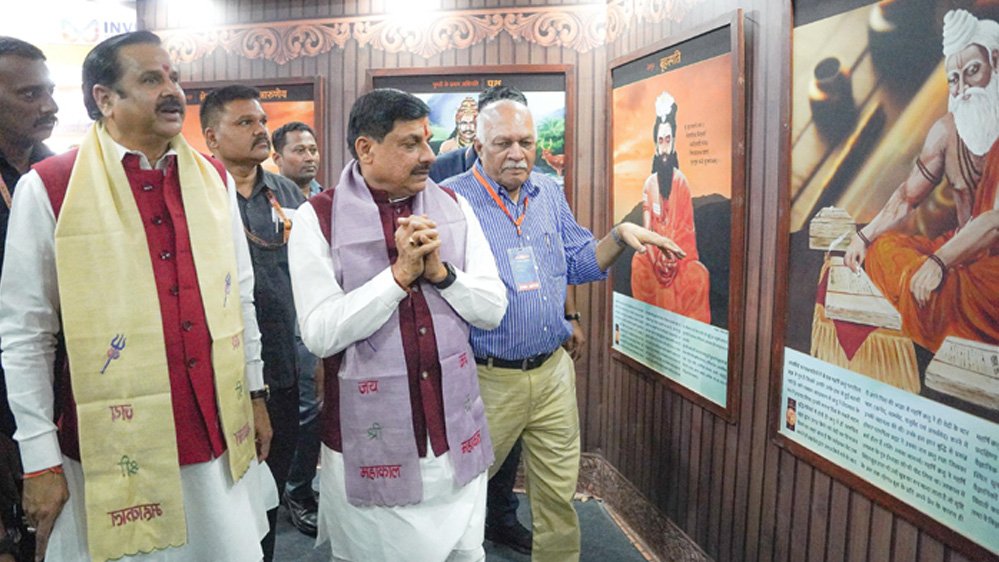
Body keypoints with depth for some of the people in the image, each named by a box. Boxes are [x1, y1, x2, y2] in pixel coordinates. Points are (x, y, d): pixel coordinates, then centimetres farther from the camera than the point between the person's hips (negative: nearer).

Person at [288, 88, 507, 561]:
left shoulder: (453, 207, 3)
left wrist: (441, 271, -16)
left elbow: (493, 310, 0)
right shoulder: (320, 219, -8)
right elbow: (320, 334, -16)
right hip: (372, 442, -3)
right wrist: (400, 274, -20)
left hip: (456, 433, 4)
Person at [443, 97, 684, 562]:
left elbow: (578, 263, 14)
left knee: (559, 493, 16)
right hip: (486, 378, -4)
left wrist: (619, 236, 1)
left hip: (552, 372, 5)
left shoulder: (550, 193, 8)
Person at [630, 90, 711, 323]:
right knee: (639, 262, -20)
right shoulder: (648, 184, 2)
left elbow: (688, 229, -3)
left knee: (699, 276, -21)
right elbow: (646, 230, -2)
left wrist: (675, 256, -16)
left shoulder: (682, 182, -2)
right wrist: (657, 258, -16)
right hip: (654, 254, 2)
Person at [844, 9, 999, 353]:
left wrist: (938, 262, -33)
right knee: (883, 246, -14)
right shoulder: (947, 131, 3)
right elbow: (907, 197, 9)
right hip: (960, 249, 7)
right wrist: (865, 235, -2)